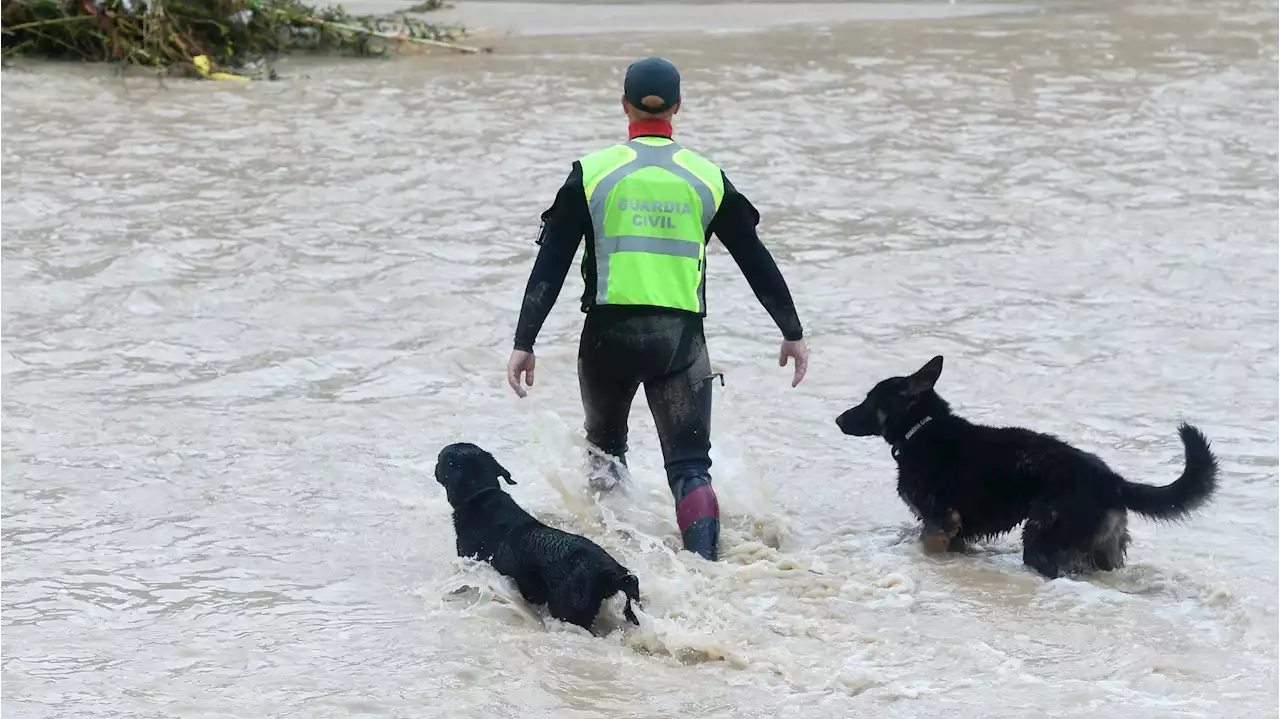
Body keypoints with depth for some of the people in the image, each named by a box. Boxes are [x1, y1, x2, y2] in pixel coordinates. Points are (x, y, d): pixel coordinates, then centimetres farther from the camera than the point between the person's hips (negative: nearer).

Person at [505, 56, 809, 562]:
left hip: (610, 332, 0)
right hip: (681, 337, 0)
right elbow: (756, 261, 10)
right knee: (690, 466, 1)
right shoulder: (707, 178, 4)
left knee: (605, 445, 25)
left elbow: (550, 265, -2)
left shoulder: (592, 173, 0)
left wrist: (524, 343, 1)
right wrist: (792, 333, 20)